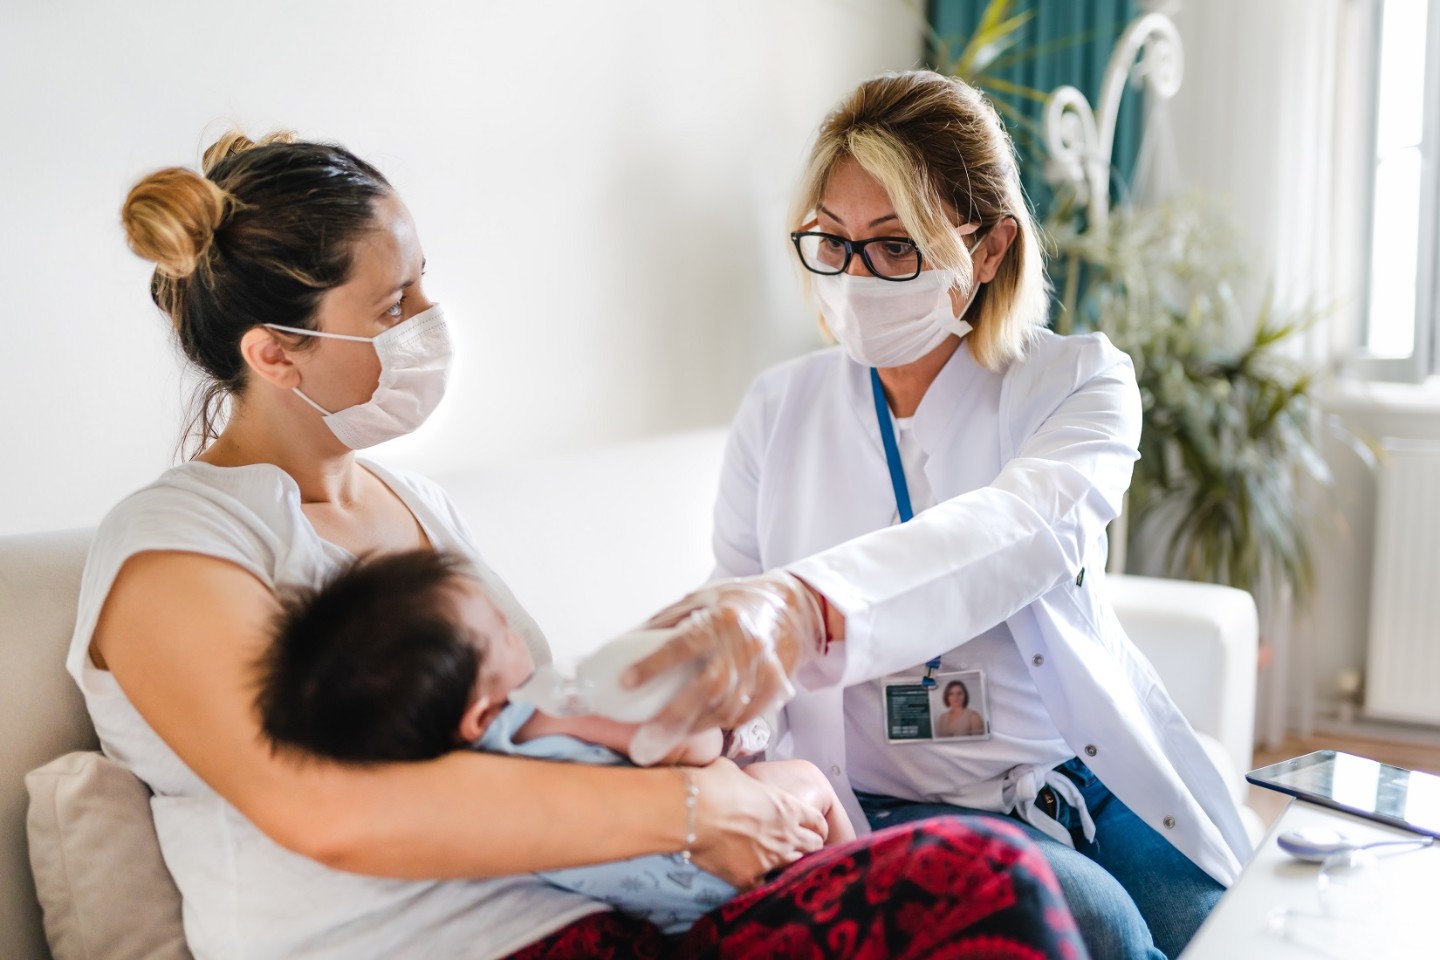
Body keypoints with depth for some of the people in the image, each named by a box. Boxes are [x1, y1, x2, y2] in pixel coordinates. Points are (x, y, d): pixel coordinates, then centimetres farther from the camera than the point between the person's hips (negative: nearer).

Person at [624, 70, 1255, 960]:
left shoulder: (1080, 382, -1)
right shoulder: (778, 411, 6)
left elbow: (1021, 530, -25)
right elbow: (739, 652, 4)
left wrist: (808, 605, -44)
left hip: (1096, 780, 1)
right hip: (890, 803, -1)